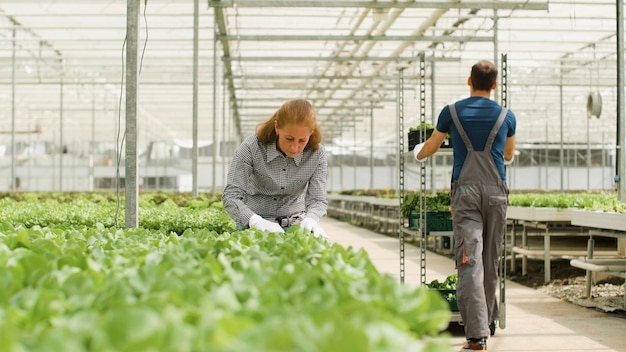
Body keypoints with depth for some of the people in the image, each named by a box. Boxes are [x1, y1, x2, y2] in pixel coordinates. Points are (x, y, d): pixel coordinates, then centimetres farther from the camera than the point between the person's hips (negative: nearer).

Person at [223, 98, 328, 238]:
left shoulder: (317, 154, -11)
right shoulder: (251, 148, -17)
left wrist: (310, 219, -36)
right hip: (253, 224, -2)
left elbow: (318, 200, -11)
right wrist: (257, 222, -39)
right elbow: (231, 196, -20)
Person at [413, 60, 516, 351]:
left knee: (469, 261, -11)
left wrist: (418, 153, 44)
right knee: (490, 260, 15)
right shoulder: (506, 116, 8)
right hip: (496, 191, 2)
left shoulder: (452, 112, 5)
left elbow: (430, 147, 20)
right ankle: (488, 318, 29)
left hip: (465, 191, -2)